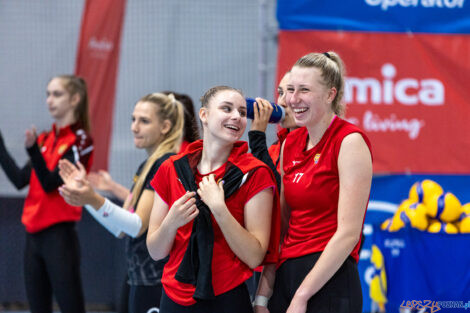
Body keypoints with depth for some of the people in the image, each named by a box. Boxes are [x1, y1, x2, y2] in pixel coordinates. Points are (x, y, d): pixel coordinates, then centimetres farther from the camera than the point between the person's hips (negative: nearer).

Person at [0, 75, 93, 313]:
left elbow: (50, 183, -16)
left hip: (59, 235, -8)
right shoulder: (45, 139, 13)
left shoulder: (80, 141, -8)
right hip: (34, 235, 8)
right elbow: (20, 179, 6)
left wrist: (33, 150, -29)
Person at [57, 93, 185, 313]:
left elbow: (138, 225, -20)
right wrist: (85, 193, 11)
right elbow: (120, 228, 17)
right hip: (141, 278, 10)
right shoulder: (146, 166, 18)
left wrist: (95, 201, -33)